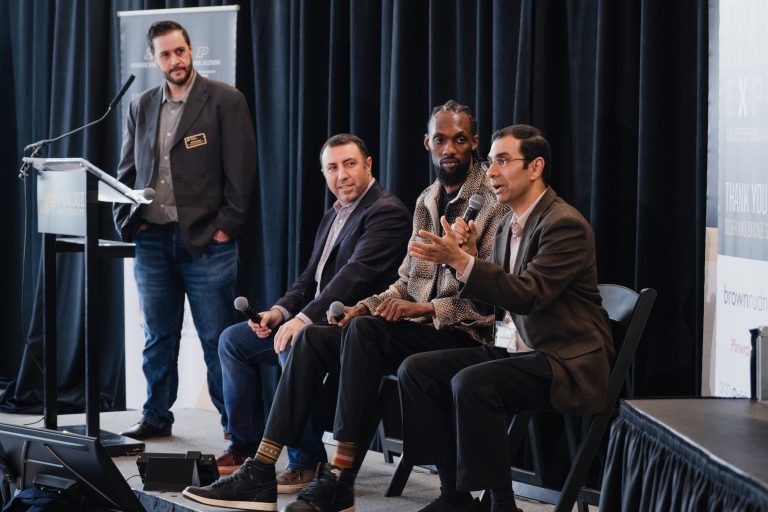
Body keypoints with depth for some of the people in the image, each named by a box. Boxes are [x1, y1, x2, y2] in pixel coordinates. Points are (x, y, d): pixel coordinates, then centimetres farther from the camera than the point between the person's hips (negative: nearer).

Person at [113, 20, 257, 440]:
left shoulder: (225, 101, -1)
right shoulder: (141, 107, 13)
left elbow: (240, 169, -5)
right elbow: (127, 171, 17)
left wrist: (226, 225, -11)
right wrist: (125, 220, 4)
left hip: (206, 240, -4)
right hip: (153, 240, 5)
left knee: (217, 338, -2)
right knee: (158, 337, 11)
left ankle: (236, 421, 5)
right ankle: (155, 417, 20)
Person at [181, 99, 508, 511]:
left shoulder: (494, 201, -8)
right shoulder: (426, 201, 18)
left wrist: (427, 308, -22)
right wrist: (368, 305, 3)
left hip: (463, 335, -8)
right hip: (415, 330, 8)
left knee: (366, 330, -32)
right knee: (312, 338, -9)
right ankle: (260, 475, -16)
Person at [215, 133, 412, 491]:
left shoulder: (388, 212, -12)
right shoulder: (333, 217, 20)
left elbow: (356, 273, -24)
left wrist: (303, 318, -32)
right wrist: (282, 310, -2)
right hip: (319, 322, 10)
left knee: (293, 348, -35)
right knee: (233, 340, 6)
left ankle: (306, 462, -24)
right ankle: (246, 446, 9)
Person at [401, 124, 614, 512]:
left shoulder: (564, 225, -14)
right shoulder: (510, 224, 14)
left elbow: (529, 294, -24)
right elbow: (494, 300, 17)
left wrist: (461, 261, -29)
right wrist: (459, 255, -1)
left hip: (566, 362, -10)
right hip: (512, 349, 10)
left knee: (470, 384, -32)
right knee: (415, 370, -3)